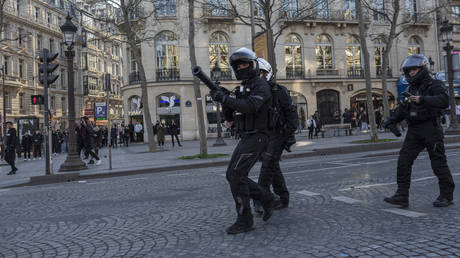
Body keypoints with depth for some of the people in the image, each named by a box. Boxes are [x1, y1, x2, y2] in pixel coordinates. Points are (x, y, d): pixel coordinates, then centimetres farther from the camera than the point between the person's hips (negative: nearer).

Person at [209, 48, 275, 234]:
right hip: (245, 138, 9)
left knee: (236, 175, -15)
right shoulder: (241, 89, 19)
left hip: (256, 138, -9)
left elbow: (250, 107, -27)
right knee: (233, 175, 7)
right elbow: (230, 117, 16)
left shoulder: (260, 85, -8)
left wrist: (225, 98, -25)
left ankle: (244, 221, -7)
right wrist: (224, 99, -1)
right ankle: (266, 199, 19)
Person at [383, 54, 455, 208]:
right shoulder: (411, 89, 17)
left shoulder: (434, 85, -4)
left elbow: (444, 101, -23)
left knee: (438, 163, 2)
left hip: (431, 130, -6)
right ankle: (402, 196, 0)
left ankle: (446, 195, 17)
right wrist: (392, 121, 9)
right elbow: (402, 109, 23)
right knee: (404, 161, -2)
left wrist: (422, 100, -32)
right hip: (414, 132, 6)